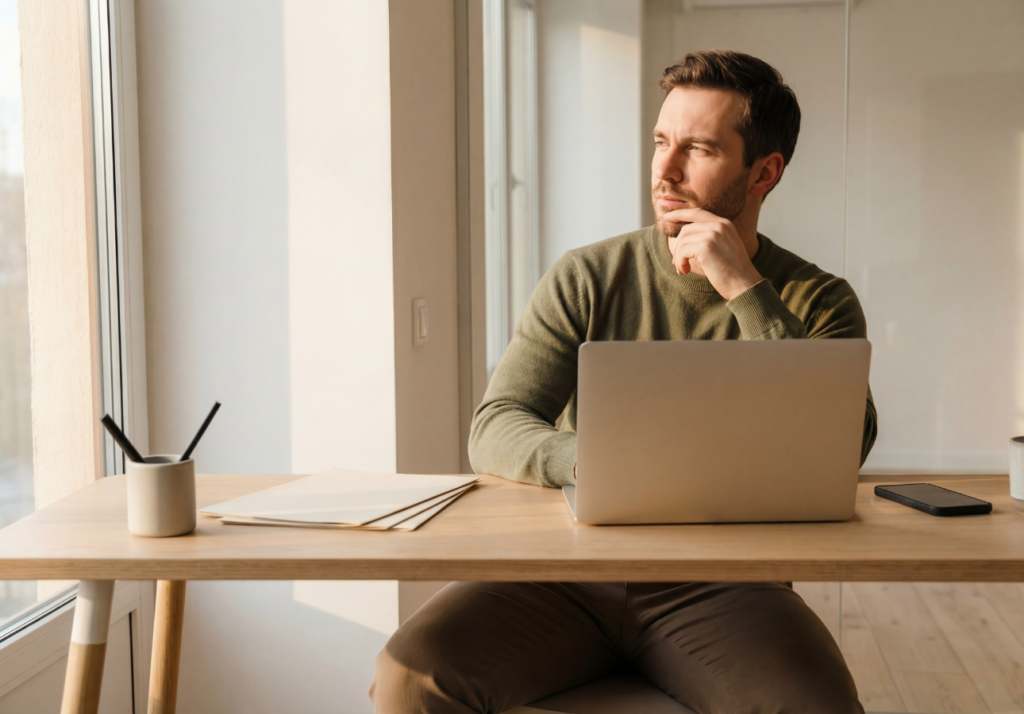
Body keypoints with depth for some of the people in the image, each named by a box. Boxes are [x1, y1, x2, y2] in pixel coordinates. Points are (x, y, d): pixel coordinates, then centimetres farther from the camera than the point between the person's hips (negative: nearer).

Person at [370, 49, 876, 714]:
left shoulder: (818, 302, 3)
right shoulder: (587, 278, 6)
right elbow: (494, 430, -1)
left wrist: (745, 290, -15)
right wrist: (589, 457, -23)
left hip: (719, 585, -1)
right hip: (567, 569, 1)